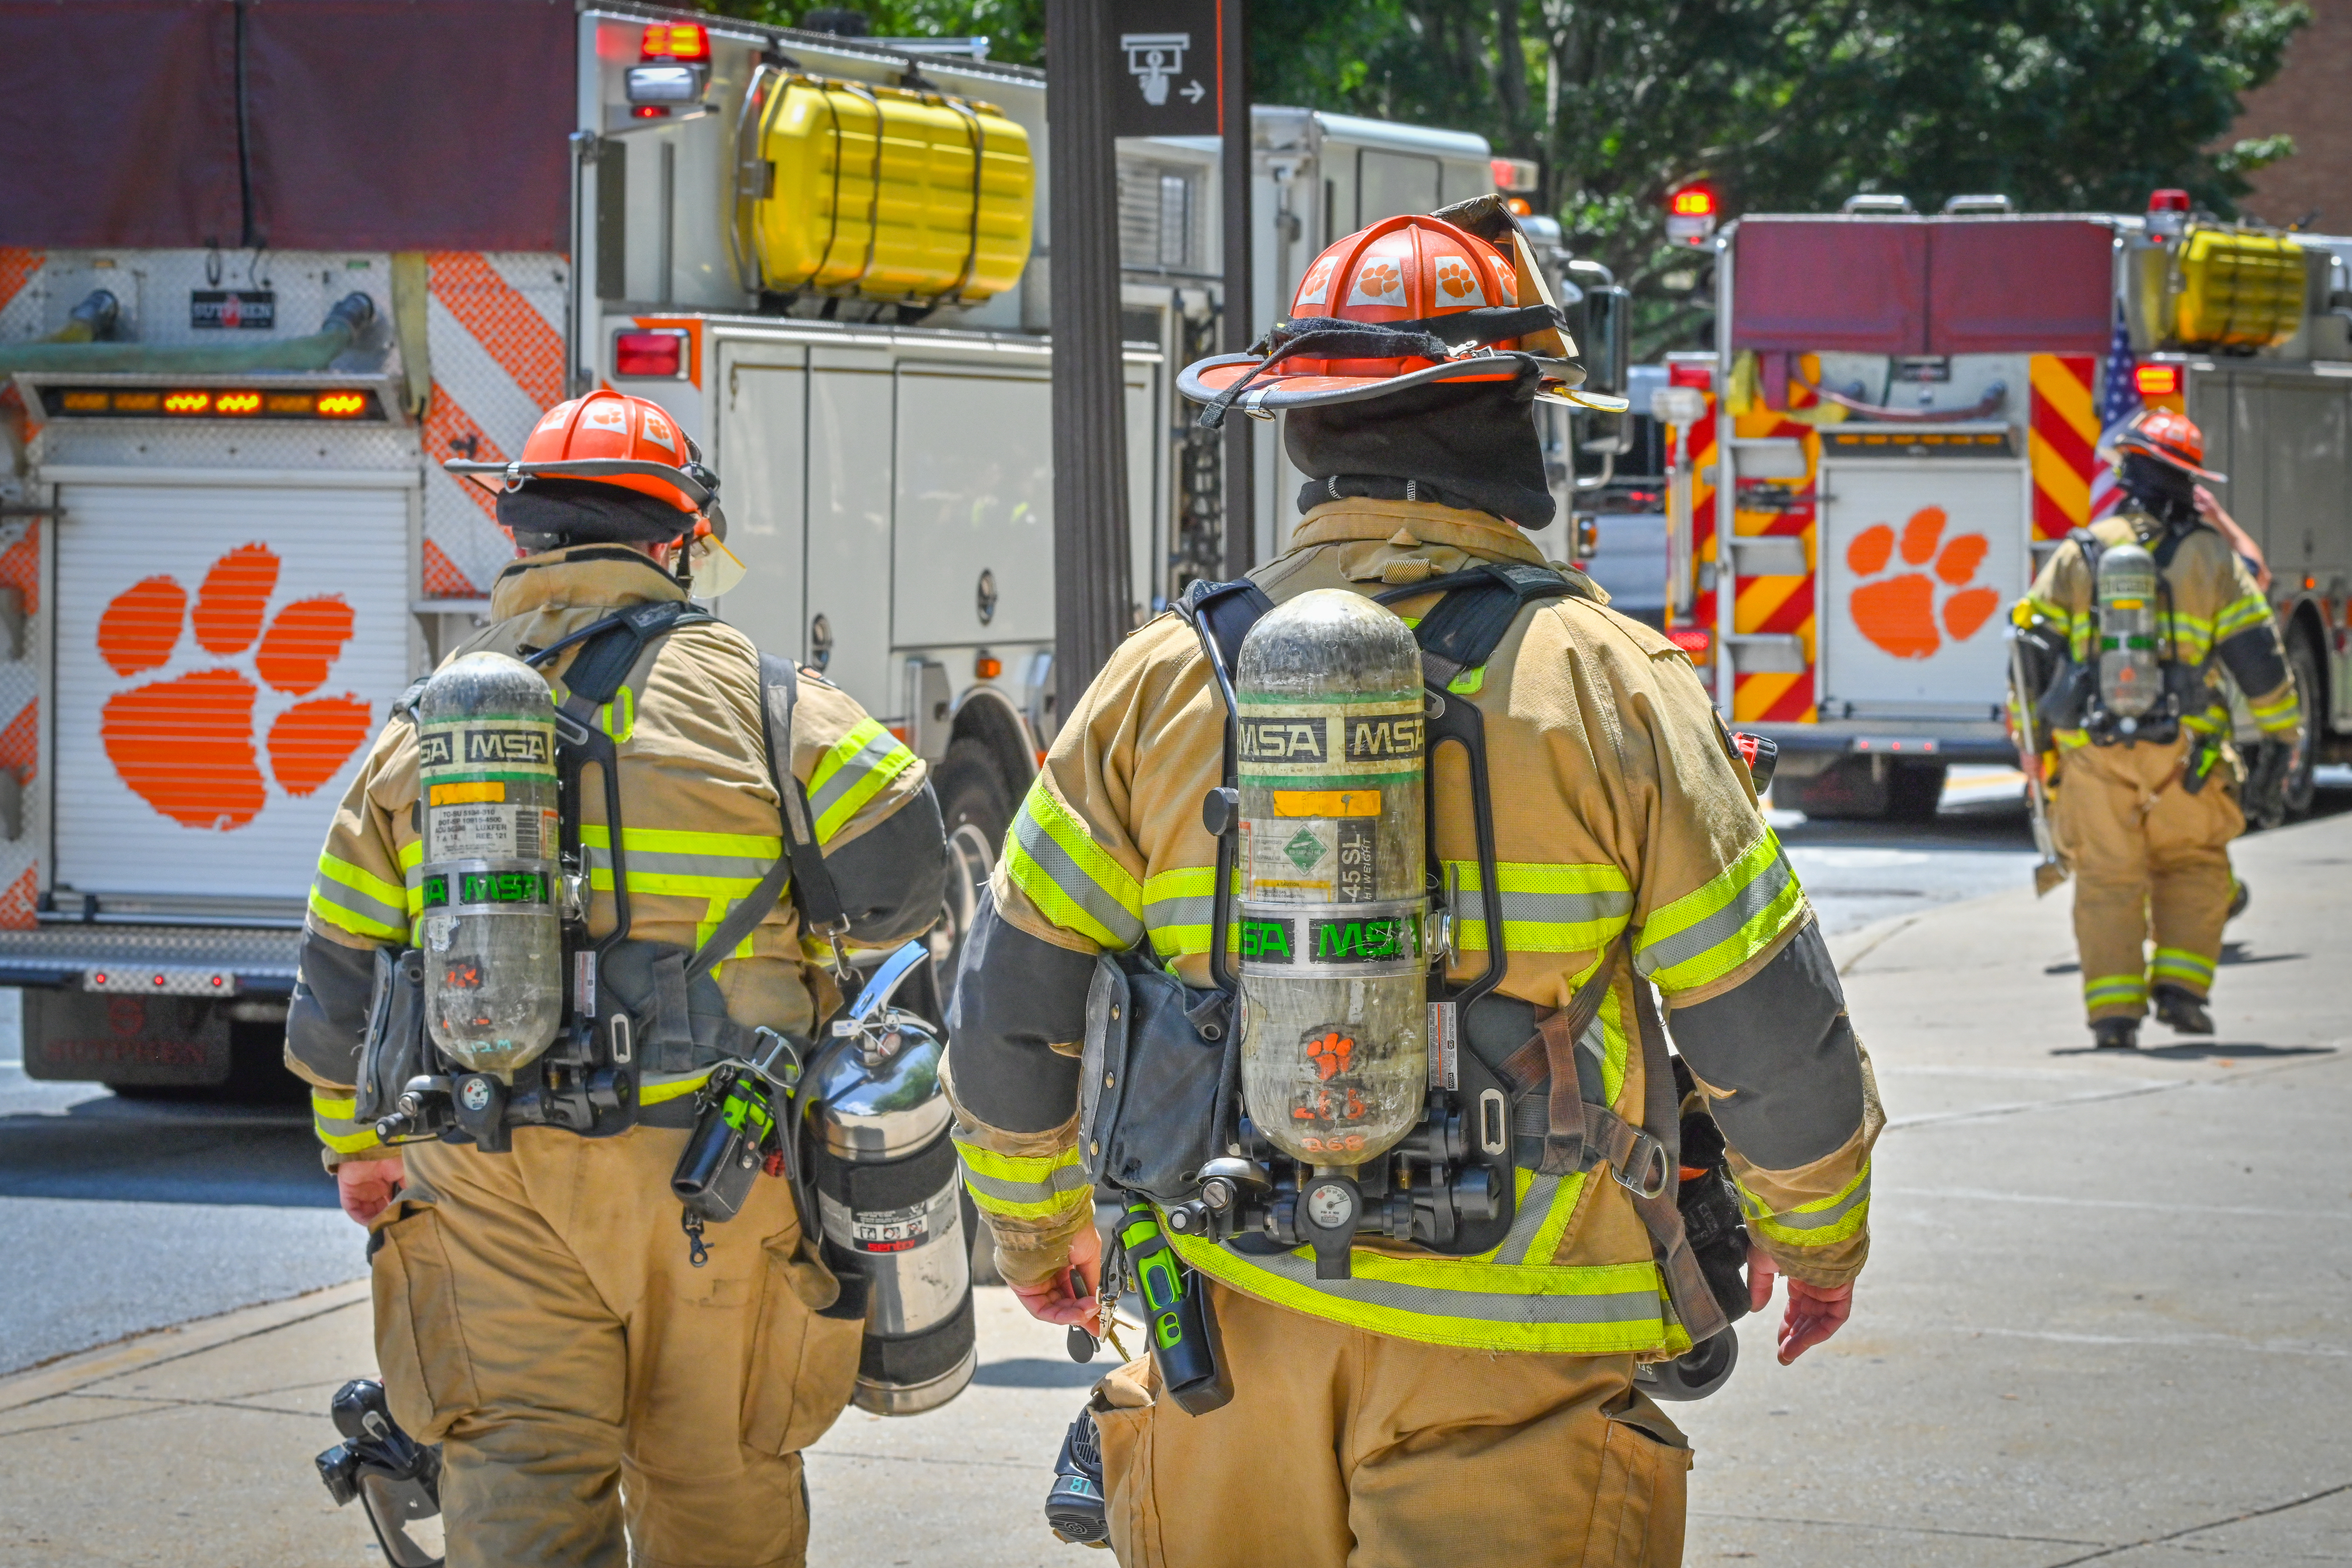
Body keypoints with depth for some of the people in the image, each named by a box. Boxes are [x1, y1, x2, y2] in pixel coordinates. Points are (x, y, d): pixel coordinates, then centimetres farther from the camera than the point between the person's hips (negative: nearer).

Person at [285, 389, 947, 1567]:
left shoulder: (424, 724, 8)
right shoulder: (739, 687, -2)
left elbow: (342, 974, 12)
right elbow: (898, 858, -10)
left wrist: (357, 1147, 27)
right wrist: (814, 939, 12)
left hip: (495, 1182, 2)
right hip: (707, 1162, -2)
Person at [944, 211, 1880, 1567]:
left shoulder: (1166, 679, 2)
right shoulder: (1606, 683, -6)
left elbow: (1010, 1010, 5)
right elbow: (1774, 1031, -4)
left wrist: (1034, 1229, 23)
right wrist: (1818, 1240, 15)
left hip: (1232, 1330, 3)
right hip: (1500, 1358, -3)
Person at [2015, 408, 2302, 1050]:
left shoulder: (2078, 554, 5)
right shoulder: (2210, 557, 2)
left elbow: (2034, 653, 5)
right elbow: (2257, 654, 1)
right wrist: (2281, 737, 8)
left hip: (2094, 754, 1)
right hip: (2184, 749, -1)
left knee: (2108, 878, 7)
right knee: (2194, 865, 16)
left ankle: (2114, 1007, -1)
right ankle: (2181, 985, 4)